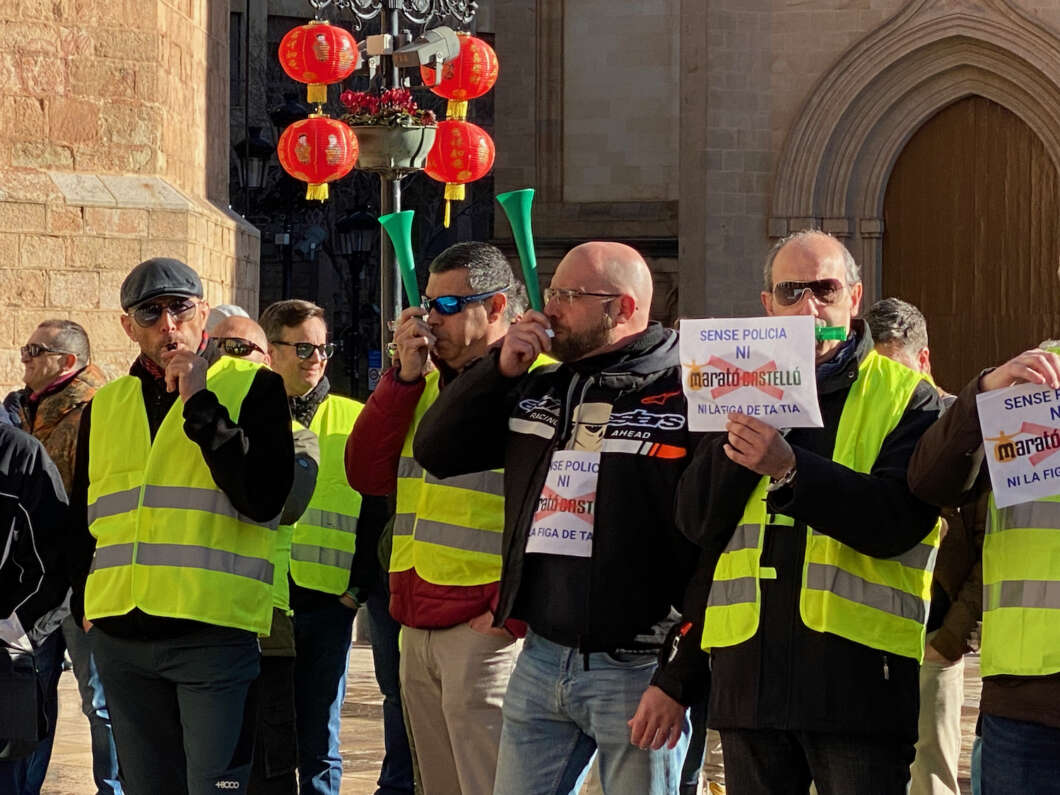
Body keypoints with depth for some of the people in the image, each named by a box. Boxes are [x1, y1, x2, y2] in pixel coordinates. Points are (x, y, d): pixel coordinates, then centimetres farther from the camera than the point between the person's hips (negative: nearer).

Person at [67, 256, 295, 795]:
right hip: (121, 636, 5)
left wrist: (200, 405, -13)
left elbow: (263, 497, -13)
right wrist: (85, 603, 14)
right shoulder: (104, 406, 16)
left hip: (214, 632, -5)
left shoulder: (253, 387, 2)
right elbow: (82, 519, 25)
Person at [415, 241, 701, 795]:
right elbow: (435, 452, 14)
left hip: (635, 670, -7)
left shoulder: (685, 398, -10)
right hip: (540, 660, 7)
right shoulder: (536, 390, 15)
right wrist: (500, 368, 1)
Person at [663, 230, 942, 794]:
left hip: (857, 671, -4)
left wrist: (788, 468, -24)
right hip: (749, 671, 4)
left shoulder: (905, 397, 2)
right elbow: (695, 523, 5)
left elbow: (898, 520, -14)